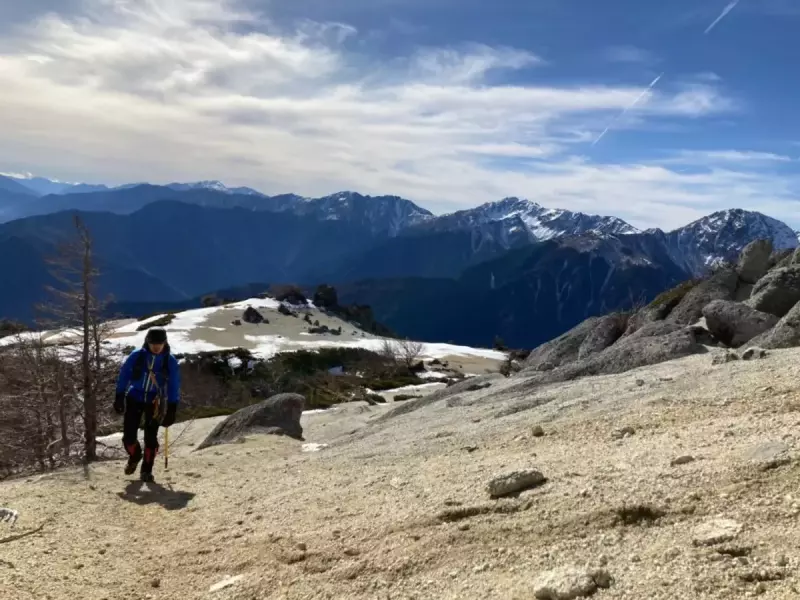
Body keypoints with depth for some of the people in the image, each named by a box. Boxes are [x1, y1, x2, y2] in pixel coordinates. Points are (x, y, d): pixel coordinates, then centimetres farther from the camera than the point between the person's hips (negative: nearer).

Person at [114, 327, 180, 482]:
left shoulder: (170, 361, -9)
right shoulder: (136, 356, -10)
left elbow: (174, 386, -2)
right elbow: (123, 376, 0)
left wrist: (172, 409, -4)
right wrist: (119, 397, -2)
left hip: (154, 402, 0)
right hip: (134, 399, 0)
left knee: (150, 437, -4)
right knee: (129, 436, -1)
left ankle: (147, 469, 13)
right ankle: (134, 455, 32)